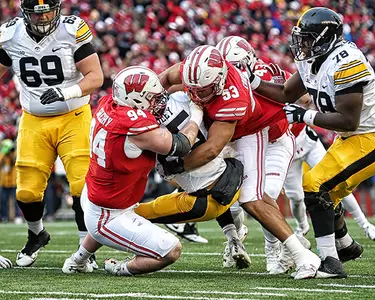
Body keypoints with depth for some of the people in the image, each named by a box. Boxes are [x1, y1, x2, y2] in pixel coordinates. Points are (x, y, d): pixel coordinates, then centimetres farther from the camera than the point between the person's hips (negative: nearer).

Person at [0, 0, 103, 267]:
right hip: (34, 122, 3)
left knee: (83, 186, -13)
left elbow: (96, 77, -16)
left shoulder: (73, 31, -16)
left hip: (73, 118, -3)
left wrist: (67, 92, -33)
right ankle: (37, 235, 31)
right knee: (27, 191, 2)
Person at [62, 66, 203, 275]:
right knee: (172, 251, -8)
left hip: (91, 197, 9)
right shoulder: (136, 126, -31)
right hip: (109, 220, -9)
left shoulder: (108, 105, -8)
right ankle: (122, 269, 11)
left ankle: (78, 260, 49)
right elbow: (179, 146, -15)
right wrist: (196, 117, 2)